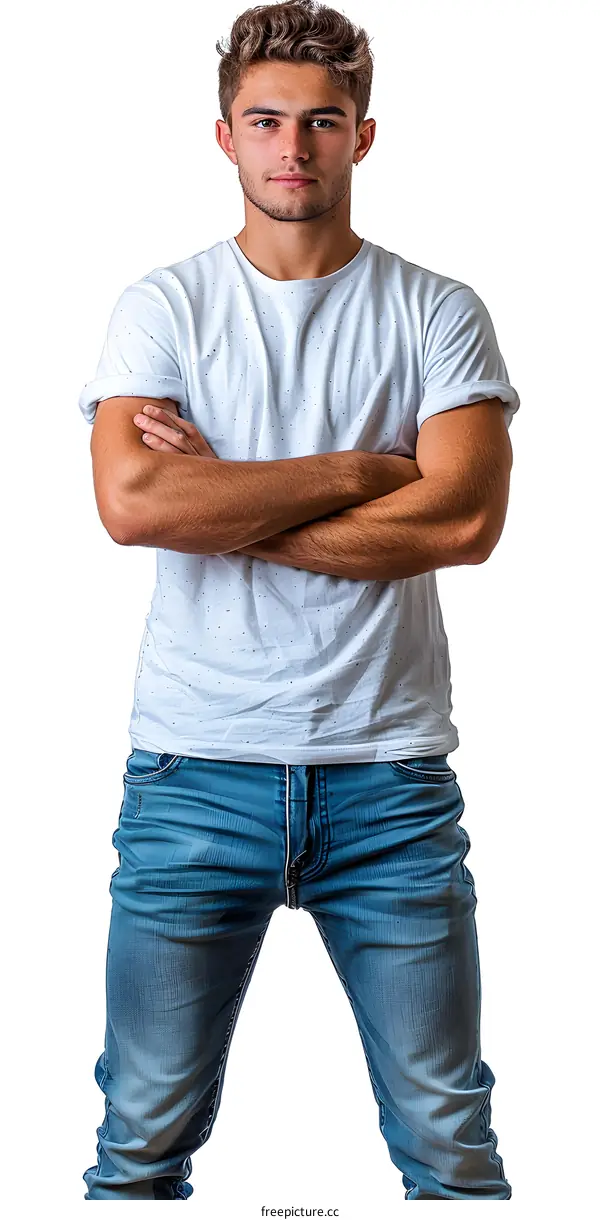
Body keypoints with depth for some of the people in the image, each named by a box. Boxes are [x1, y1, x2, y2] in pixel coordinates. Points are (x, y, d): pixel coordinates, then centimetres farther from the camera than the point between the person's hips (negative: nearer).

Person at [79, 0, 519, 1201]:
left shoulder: (439, 314, 5)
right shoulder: (161, 309, 5)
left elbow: (466, 516, -11)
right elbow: (131, 503, -13)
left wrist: (219, 500, -10)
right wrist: (356, 473, -9)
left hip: (389, 774, 0)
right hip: (194, 767, 0)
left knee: (450, 1142, 7)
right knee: (144, 1138, 7)